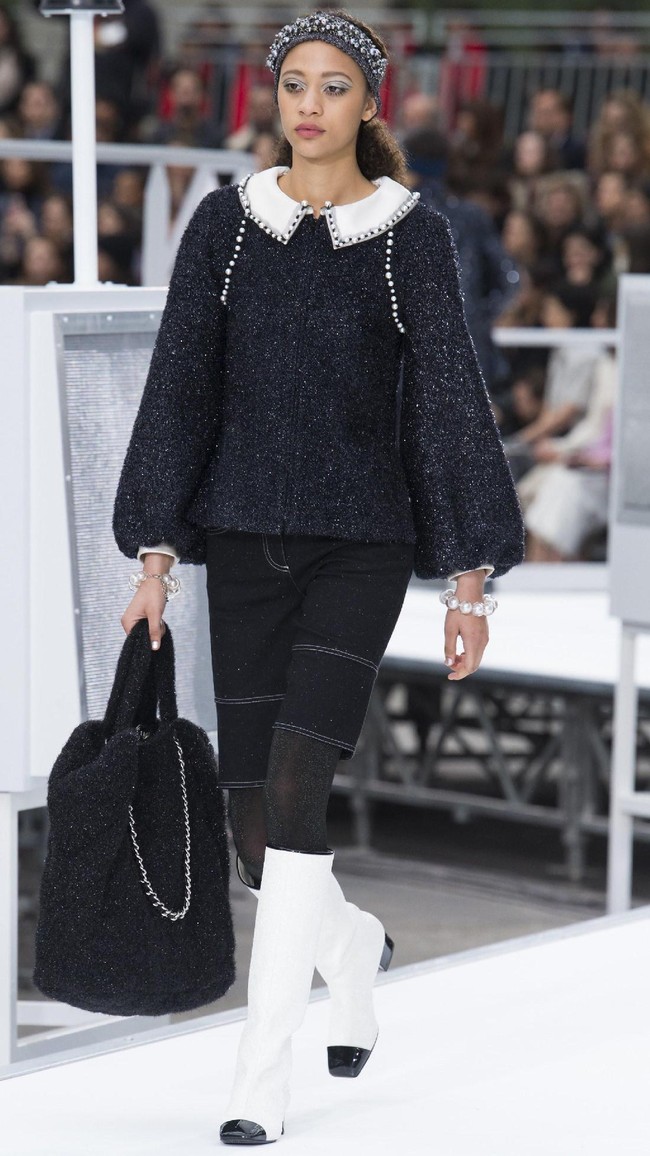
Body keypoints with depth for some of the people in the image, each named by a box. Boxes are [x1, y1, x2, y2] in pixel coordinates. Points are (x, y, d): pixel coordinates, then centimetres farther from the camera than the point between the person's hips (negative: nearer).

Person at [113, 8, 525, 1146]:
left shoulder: (412, 235, -1)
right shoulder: (224, 224, 4)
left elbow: (449, 401, -2)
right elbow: (179, 388, 5)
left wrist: (472, 575, -6)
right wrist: (155, 553, -1)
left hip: (361, 545, -3)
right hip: (246, 541, 3)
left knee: (294, 789, -16)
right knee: (254, 827, 3)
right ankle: (354, 945, 36)